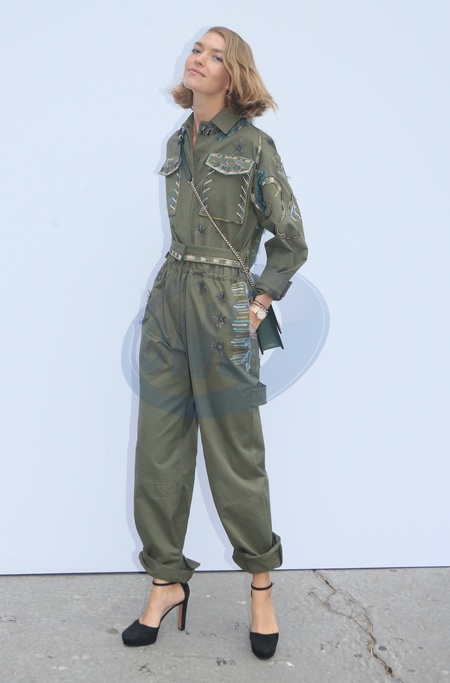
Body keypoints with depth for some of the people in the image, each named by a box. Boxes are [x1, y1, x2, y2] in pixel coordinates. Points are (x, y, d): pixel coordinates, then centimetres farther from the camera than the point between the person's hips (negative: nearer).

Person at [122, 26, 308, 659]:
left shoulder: (253, 144, -4)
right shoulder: (177, 143, 14)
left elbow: (292, 240, -1)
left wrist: (258, 306, -6)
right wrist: (178, 286, 16)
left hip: (224, 308, -6)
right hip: (168, 301, 6)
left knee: (235, 455, 1)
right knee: (159, 448, 6)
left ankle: (261, 586, 20)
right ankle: (167, 582, 21)